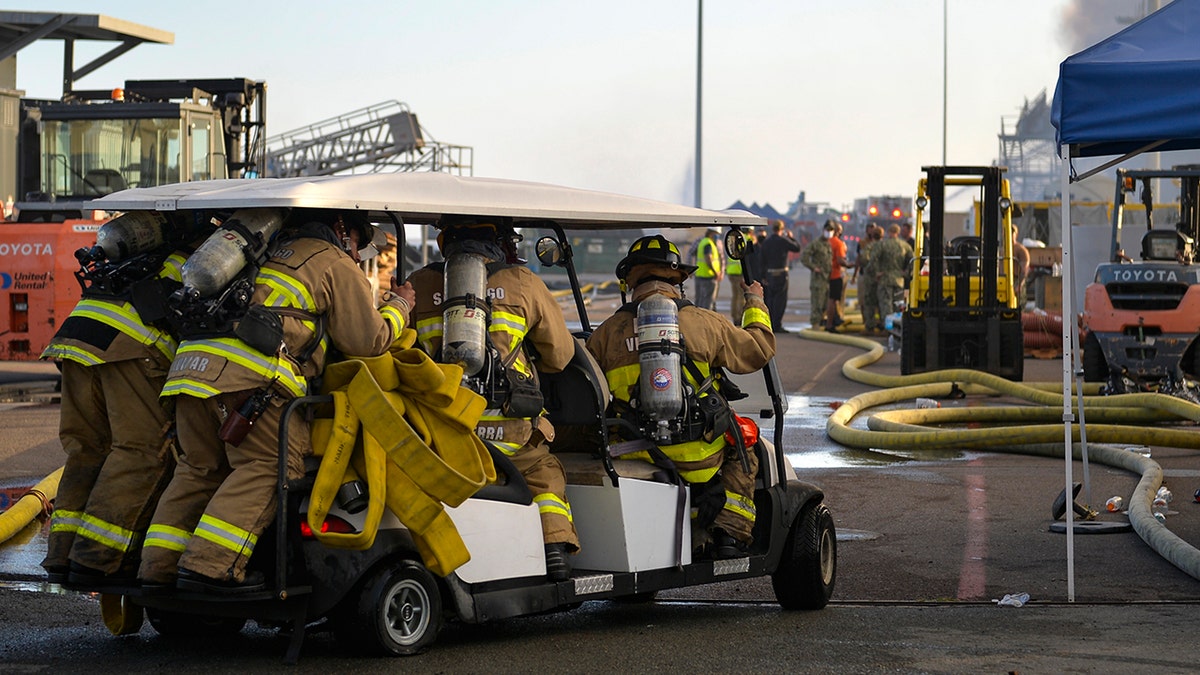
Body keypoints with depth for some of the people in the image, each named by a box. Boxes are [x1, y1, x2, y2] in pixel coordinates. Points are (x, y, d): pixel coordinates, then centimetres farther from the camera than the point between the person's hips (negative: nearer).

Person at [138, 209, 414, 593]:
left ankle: (159, 566, 11)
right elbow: (367, 340, 12)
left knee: (199, 469, 16)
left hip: (192, 361, 8)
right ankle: (210, 565, -17)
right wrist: (398, 307, 30)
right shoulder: (336, 265, 13)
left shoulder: (272, 255, 36)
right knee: (266, 467, -5)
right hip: (251, 375, -8)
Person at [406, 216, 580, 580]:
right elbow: (560, 355, 13)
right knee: (545, 472, 23)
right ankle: (555, 546, 6)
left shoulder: (417, 286, 8)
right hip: (506, 434, -1)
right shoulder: (523, 283, 4)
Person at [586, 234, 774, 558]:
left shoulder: (606, 332, 1)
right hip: (698, 457, -2)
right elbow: (759, 348, 11)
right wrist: (755, 303, 29)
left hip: (635, 457, 2)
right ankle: (729, 534, 12)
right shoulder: (704, 323, -3)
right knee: (743, 451, 26)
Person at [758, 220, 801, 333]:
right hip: (781, 273, -6)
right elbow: (797, 247, -3)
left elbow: (763, 261, 10)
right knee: (780, 301, -3)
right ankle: (777, 326, -5)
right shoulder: (782, 240, -12)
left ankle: (770, 325, 14)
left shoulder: (766, 242, 7)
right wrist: (791, 236, 12)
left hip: (770, 274, 6)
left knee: (770, 300, 11)